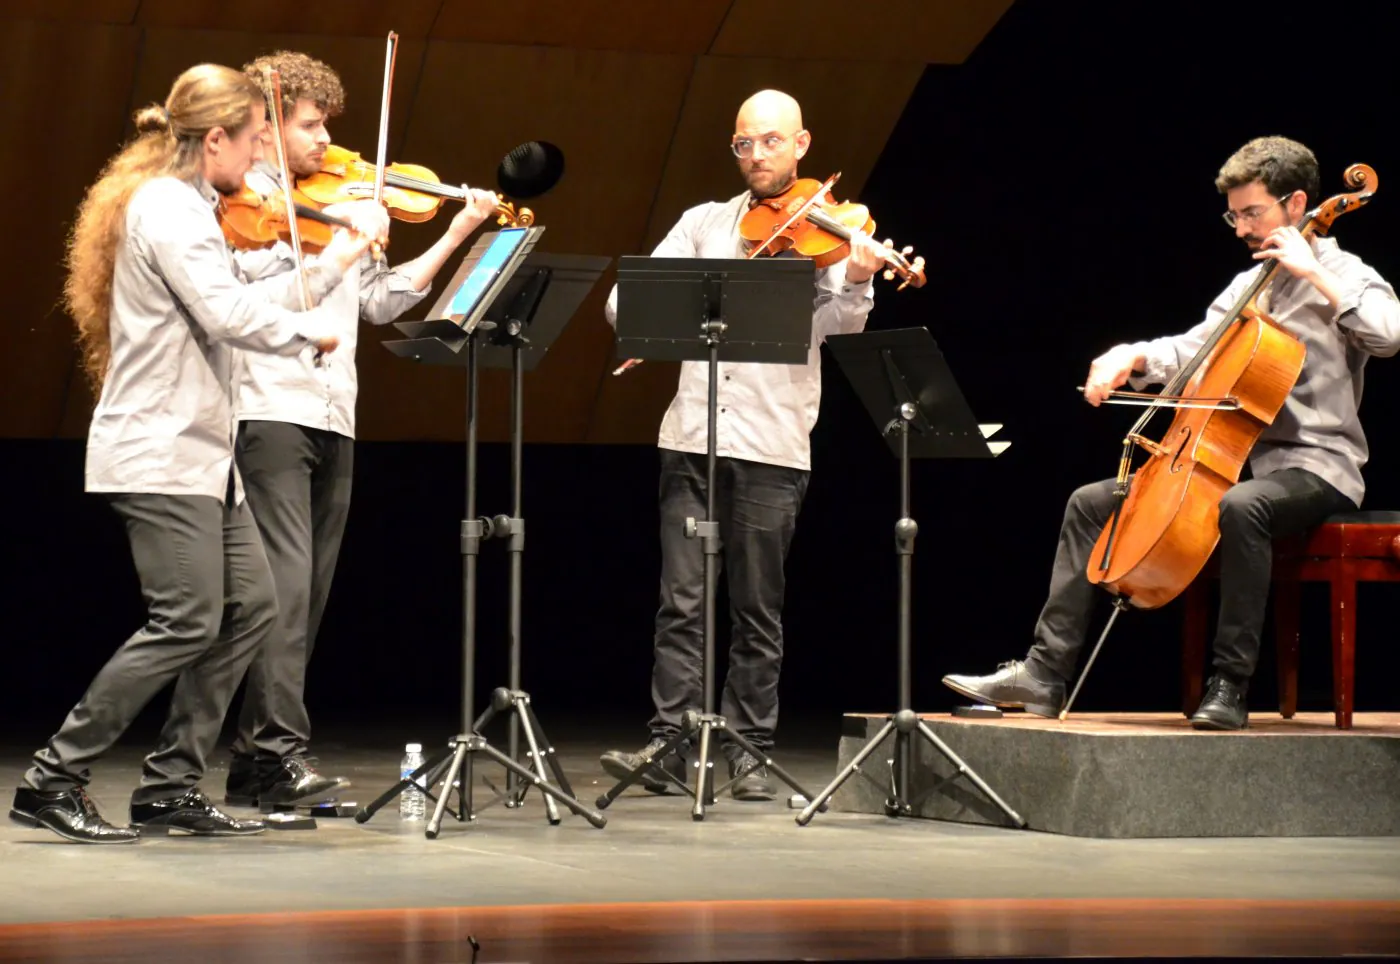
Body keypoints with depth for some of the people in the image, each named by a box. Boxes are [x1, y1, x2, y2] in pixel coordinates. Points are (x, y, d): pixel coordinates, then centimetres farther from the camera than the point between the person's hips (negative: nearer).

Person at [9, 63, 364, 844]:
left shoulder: (185, 207, 18)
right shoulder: (168, 208, -14)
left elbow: (245, 301, 22)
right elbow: (229, 313, -25)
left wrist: (331, 266, 18)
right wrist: (311, 332, -9)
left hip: (197, 451, 11)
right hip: (160, 452, -11)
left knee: (251, 606, 8)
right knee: (188, 622, -12)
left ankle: (172, 787, 11)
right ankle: (55, 781, -6)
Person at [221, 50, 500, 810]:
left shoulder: (329, 204, 20)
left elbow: (380, 300, 18)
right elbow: (262, 274, -18)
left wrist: (455, 236, 14)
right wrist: (348, 229, -19)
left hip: (331, 420, 8)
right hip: (268, 410, -8)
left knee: (305, 596, 6)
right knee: (284, 583, -17)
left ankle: (254, 763, 9)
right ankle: (282, 752, -22)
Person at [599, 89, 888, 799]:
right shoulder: (703, 223, 14)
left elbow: (837, 322, -9)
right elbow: (626, 302, 10)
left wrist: (857, 282, -29)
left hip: (773, 446, -2)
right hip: (693, 435, 2)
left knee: (758, 612, 3)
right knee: (683, 600, -3)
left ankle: (748, 751, 8)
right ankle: (669, 742, -2)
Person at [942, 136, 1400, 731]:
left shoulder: (1342, 276, -4)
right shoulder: (1249, 286, 18)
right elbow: (1192, 350, 18)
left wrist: (1313, 273, -21)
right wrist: (1131, 358, -2)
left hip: (1316, 469, -8)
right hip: (1238, 460, 8)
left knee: (1241, 507, -42)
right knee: (1090, 503, 2)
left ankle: (1230, 687, -35)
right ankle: (1044, 672, -5)